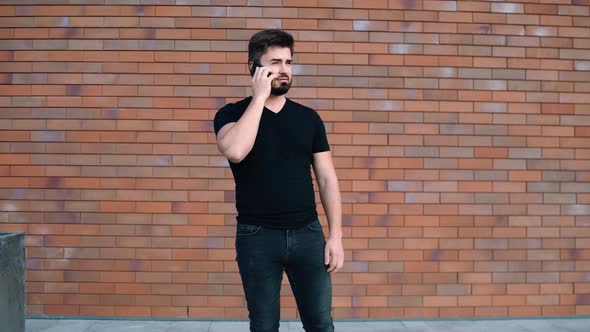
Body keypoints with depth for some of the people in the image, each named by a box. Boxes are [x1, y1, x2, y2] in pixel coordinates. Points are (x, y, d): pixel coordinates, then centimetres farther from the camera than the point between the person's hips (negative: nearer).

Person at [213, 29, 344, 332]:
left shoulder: (308, 118, 5)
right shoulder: (232, 114, -2)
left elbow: (327, 178, 5)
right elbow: (235, 151, -25)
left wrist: (336, 235, -1)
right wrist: (259, 97, -17)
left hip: (308, 233, 2)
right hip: (257, 236, -2)